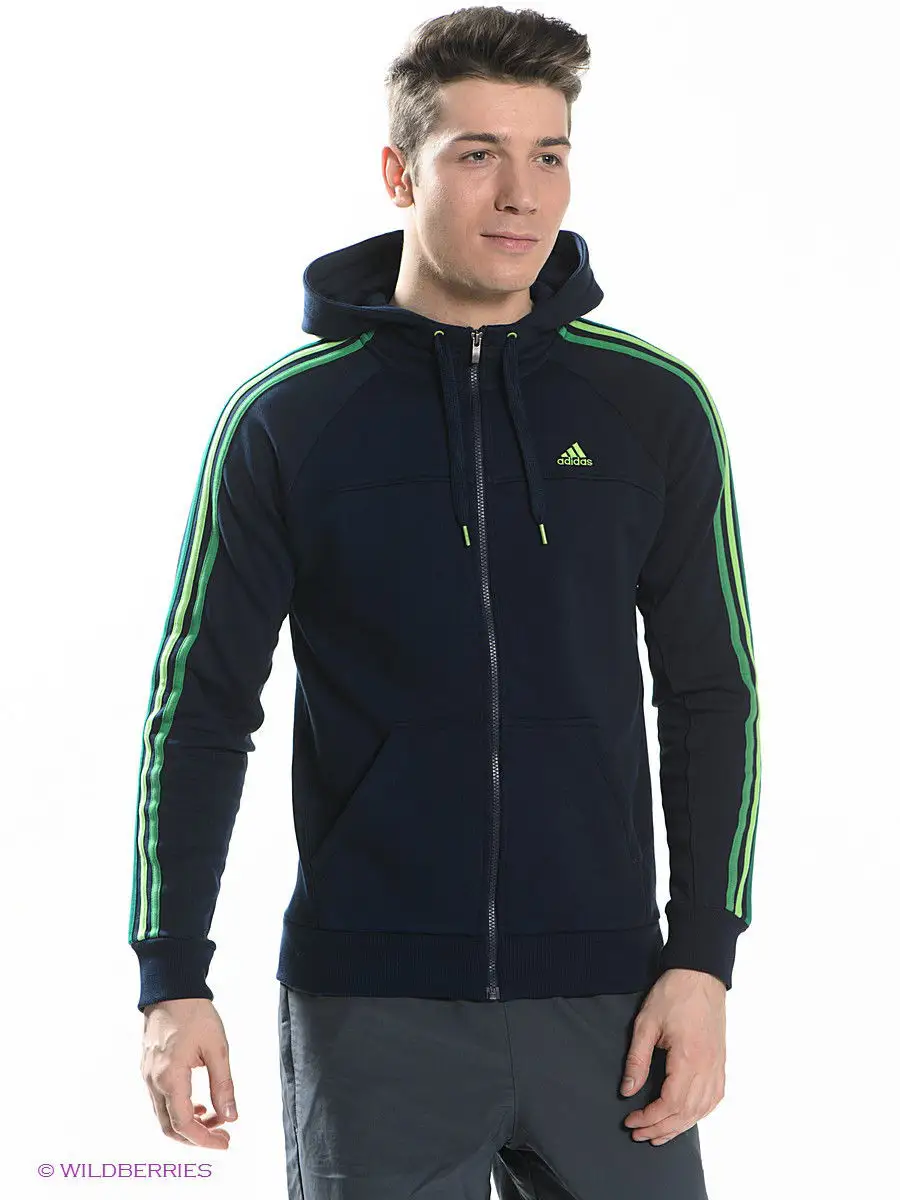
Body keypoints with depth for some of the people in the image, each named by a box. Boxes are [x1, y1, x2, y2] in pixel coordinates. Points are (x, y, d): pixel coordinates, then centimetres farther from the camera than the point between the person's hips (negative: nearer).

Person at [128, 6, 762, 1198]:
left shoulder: (655, 406, 3)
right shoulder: (282, 420, -1)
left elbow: (711, 697, 6)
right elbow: (199, 709, 2)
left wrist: (703, 959, -1)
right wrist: (172, 976, -4)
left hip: (604, 1001, 1)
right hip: (370, 1009, -1)